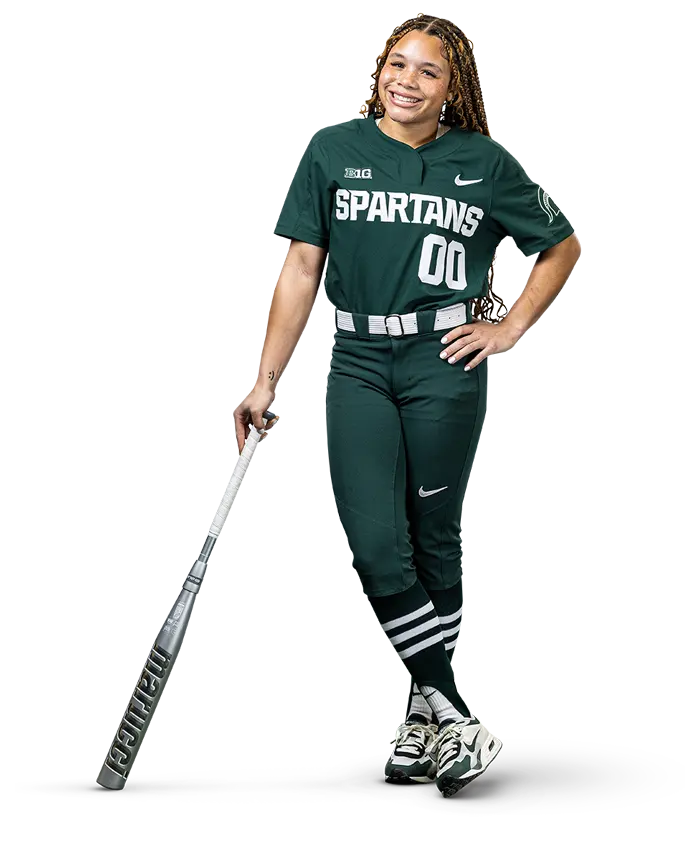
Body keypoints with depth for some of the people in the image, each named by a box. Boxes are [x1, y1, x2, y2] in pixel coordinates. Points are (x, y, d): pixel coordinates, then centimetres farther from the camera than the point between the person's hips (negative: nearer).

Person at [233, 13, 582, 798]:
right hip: (358, 362, 0)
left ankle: (426, 709, 19)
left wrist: (510, 327, 5)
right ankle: (450, 712, 0)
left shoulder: (482, 164, 4)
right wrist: (265, 380, -3)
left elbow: (560, 245, 16)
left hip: (444, 360, 0)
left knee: (434, 536, 6)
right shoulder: (333, 150, 3)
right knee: (373, 543, -9)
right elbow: (301, 268, 1)